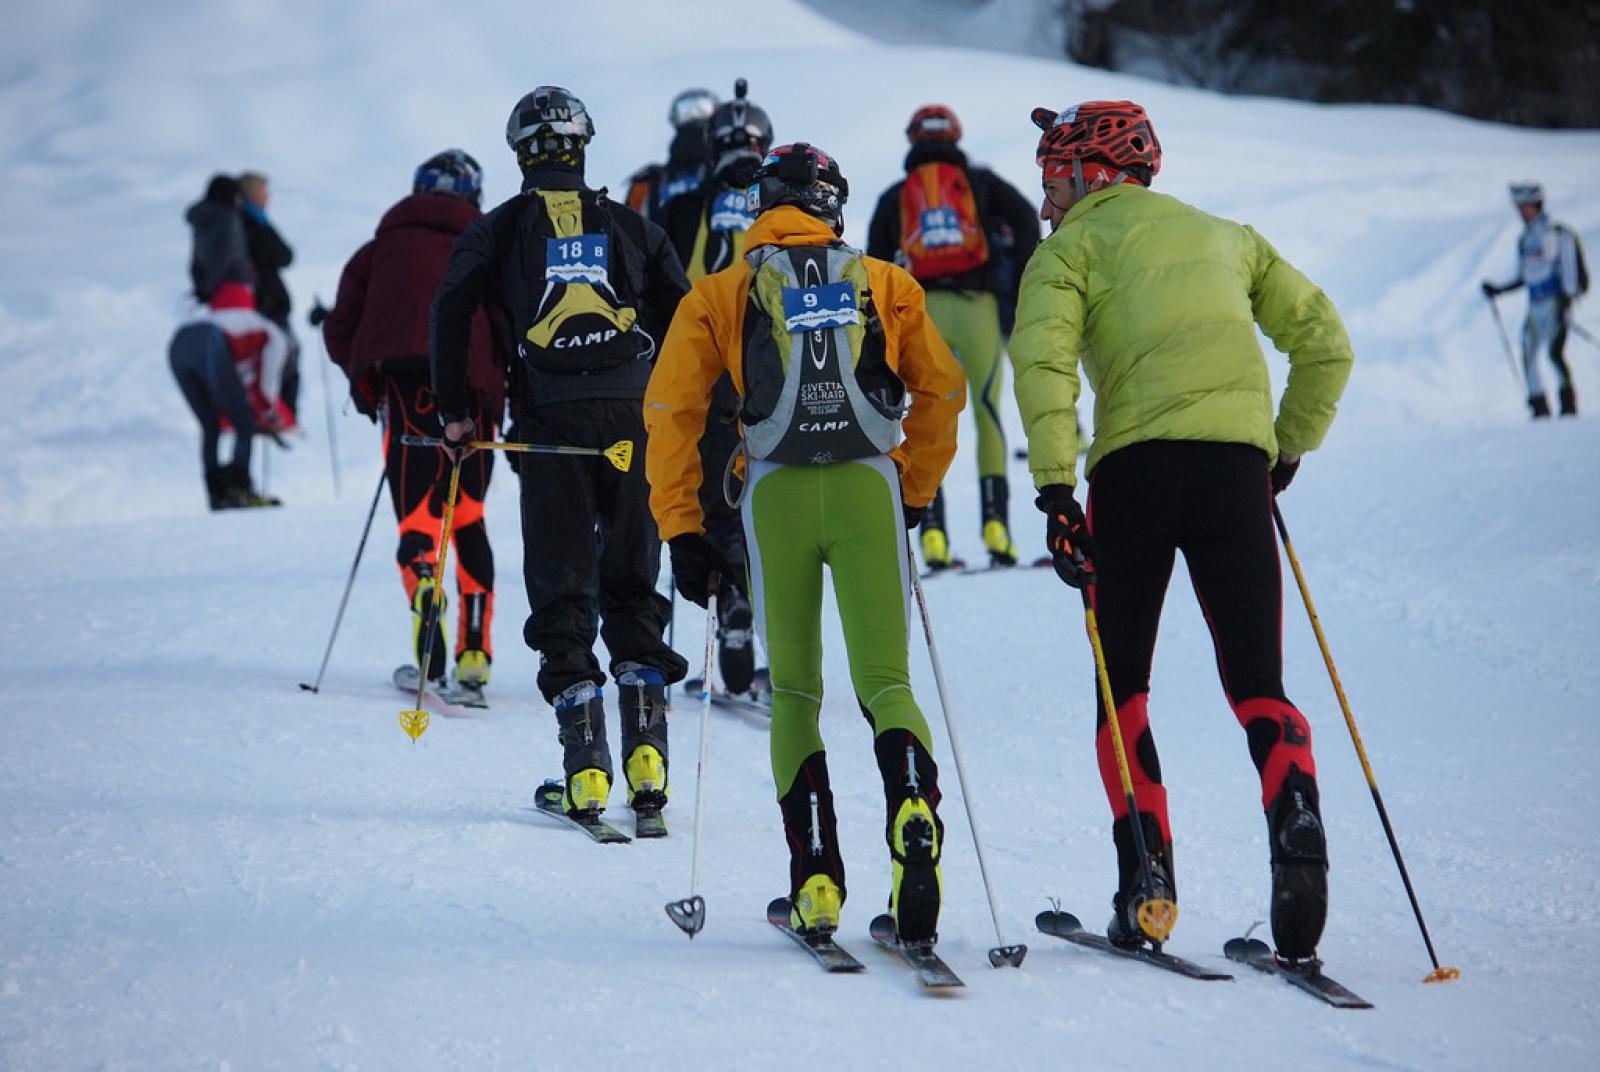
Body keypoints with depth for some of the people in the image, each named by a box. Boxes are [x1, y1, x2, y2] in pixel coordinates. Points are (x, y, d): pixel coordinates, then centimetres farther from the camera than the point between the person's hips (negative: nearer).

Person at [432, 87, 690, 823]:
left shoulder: (498, 230, 9)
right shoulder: (629, 225, 13)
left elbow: (451, 309, -3)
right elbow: (684, 315, 7)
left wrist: (455, 412, 3)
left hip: (551, 424, -1)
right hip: (634, 417, 1)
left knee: (561, 593, 4)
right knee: (633, 586, 11)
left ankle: (586, 771, -4)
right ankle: (646, 755, -1)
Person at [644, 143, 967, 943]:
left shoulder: (720, 293, 11)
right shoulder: (884, 282, 15)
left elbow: (671, 412, 5)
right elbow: (942, 389, 15)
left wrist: (683, 531, 9)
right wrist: (914, 493, 27)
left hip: (778, 492, 0)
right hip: (869, 487, 0)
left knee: (794, 691, 14)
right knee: (885, 683, 3)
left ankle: (816, 883, 3)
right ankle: (913, 815, -28)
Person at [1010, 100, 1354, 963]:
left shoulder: (1072, 248, 12)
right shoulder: (1225, 235, 26)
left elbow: (1043, 362, -7)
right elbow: (1325, 344, 20)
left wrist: (1055, 489, -10)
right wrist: (1287, 449, 27)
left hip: (1137, 462, -3)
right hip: (1239, 463, 3)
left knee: (1121, 689, 9)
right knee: (1257, 684, 5)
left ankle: (1148, 875, -4)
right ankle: (1296, 826, -22)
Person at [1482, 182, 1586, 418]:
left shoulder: (1558, 233, -4)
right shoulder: (1524, 240, 17)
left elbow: (1570, 266, -8)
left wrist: (1566, 297, -18)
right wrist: (1498, 289, 14)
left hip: (1557, 300, -7)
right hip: (1535, 305, 7)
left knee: (1555, 352, -16)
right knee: (1529, 356, -1)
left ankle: (1569, 405, -7)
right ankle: (1540, 409, 4)